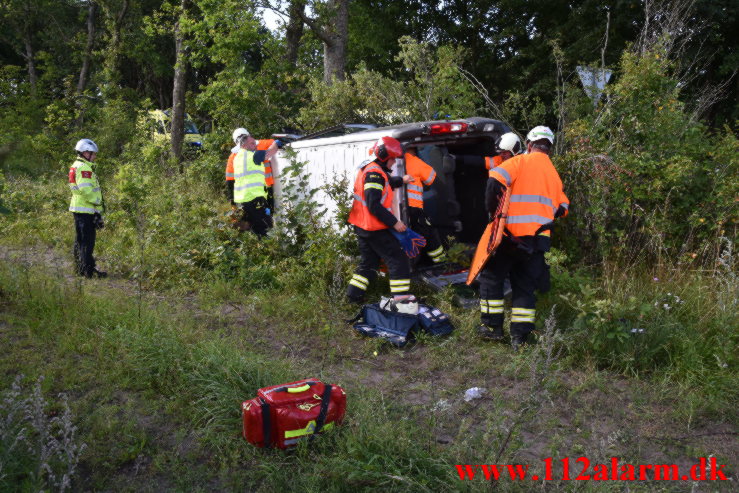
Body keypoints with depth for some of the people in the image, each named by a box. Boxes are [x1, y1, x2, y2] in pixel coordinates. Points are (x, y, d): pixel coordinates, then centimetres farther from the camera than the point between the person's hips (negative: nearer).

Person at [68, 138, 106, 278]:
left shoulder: (78, 166, 20)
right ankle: (88, 270, -6)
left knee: (80, 240, 17)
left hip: (79, 209, 11)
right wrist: (98, 203, -14)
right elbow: (86, 189, -25)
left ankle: (79, 267, 26)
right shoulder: (83, 167, -15)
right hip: (85, 210, -11)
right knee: (88, 241, -8)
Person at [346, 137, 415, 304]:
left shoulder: (370, 169, 12)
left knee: (369, 262, 19)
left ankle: (354, 296, 20)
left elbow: (386, 183, 34)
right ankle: (401, 297, -5)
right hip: (374, 228, -10)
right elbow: (373, 205, -25)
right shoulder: (375, 173, -19)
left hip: (361, 227, 10)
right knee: (398, 260, -4)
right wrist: (394, 222, -22)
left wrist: (401, 180, 26)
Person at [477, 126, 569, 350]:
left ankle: (492, 326, 11)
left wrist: (493, 210, -7)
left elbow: (495, 179, -18)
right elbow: (563, 207, 18)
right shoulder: (553, 173, 16)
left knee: (492, 276, 10)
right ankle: (520, 336, 9)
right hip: (539, 238, 5)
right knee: (525, 286, 11)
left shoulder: (521, 161, -2)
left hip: (512, 234, -5)